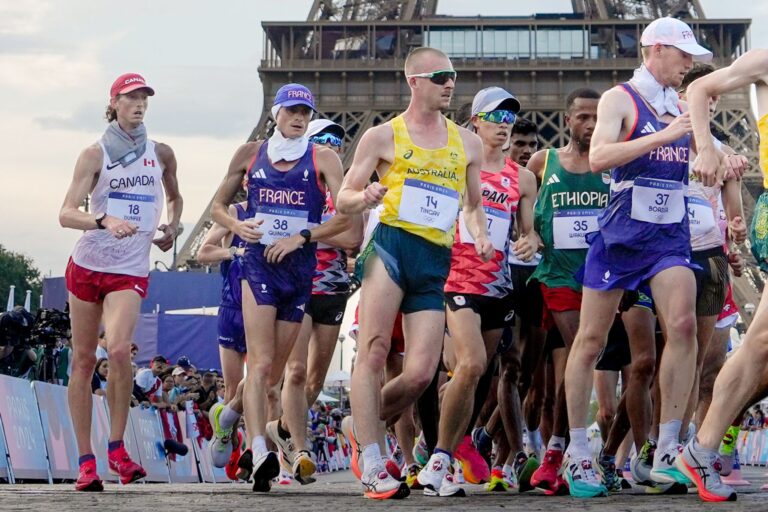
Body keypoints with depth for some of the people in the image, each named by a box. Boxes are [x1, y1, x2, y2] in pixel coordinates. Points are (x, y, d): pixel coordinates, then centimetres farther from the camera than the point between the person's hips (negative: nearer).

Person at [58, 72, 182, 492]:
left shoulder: (161, 154, 7)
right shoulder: (95, 154, -2)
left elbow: (174, 197, 27)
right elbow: (66, 213, -11)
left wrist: (172, 226, 7)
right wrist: (105, 221, -29)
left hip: (131, 272, 0)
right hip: (87, 264, 0)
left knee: (119, 350, -22)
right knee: (83, 360, 2)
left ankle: (117, 449, -7)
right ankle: (86, 461, 9)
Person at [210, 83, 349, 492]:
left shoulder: (323, 159, 4)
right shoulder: (250, 154, 9)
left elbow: (346, 215, -5)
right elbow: (218, 205, 17)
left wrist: (301, 238, -14)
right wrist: (237, 226, -5)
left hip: (301, 268, 1)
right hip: (258, 263, -1)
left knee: (280, 369, 9)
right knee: (261, 363, -16)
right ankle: (260, 453, -27)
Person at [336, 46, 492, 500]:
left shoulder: (468, 143, 19)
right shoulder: (382, 136, 8)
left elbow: (473, 205, 28)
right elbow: (344, 200, 8)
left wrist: (481, 236, 7)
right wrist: (366, 197, -15)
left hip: (436, 261, 3)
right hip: (391, 245, -3)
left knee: (421, 374, -7)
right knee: (374, 352, -13)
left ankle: (362, 424, 20)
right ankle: (373, 467, -10)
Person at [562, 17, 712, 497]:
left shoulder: (683, 108, 13)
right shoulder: (620, 100, -4)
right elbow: (598, 157, -19)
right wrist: (662, 136, -23)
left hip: (671, 236, 4)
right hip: (621, 236, -4)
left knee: (684, 324, -18)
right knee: (591, 340, 2)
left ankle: (667, 453, -13)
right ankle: (578, 454, 15)